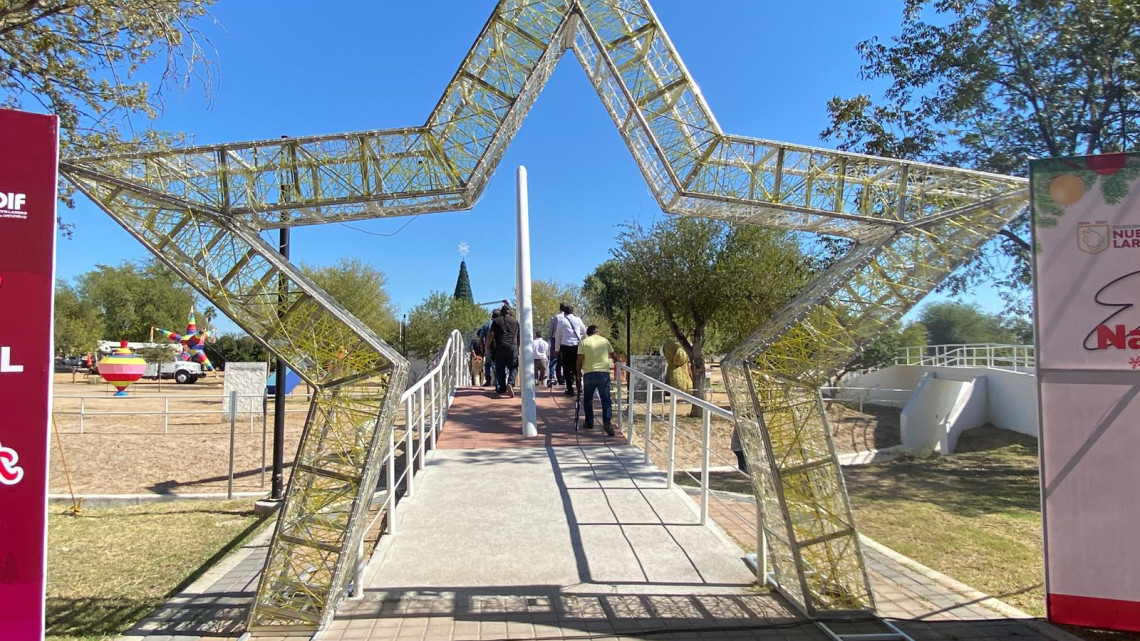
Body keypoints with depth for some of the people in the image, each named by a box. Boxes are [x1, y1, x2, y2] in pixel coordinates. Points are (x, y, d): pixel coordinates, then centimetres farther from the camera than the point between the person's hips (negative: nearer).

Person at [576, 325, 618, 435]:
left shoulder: (584, 342, 5)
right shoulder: (605, 340, 11)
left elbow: (580, 360, -3)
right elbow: (614, 356, 19)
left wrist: (578, 371, 13)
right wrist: (616, 360, 41)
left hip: (589, 373, 0)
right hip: (604, 372, 1)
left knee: (588, 399, 16)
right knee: (606, 399, 2)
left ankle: (589, 423, 22)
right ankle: (607, 422, -14)